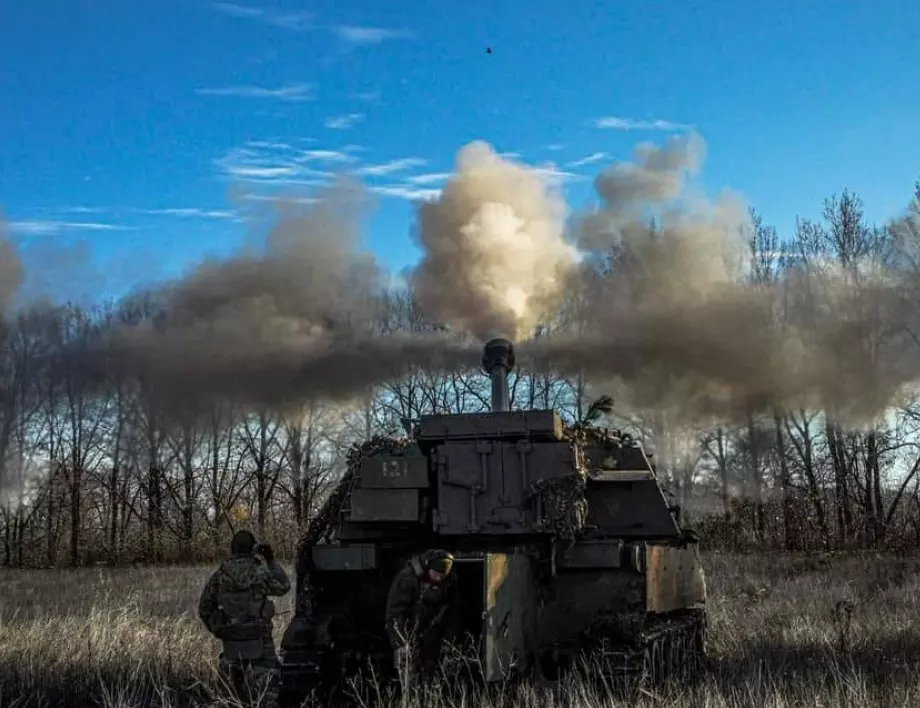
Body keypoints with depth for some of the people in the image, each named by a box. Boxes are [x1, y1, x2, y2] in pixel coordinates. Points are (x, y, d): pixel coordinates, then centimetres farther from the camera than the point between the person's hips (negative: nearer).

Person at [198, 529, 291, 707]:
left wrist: (216, 629, 19)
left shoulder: (219, 575, -1)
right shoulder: (261, 572, -9)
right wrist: (271, 561, 12)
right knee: (267, 682, 2)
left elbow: (204, 608, 7)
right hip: (259, 639, -3)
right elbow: (284, 587, 8)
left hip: (230, 639, 3)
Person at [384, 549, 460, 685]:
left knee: (430, 671, 11)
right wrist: (399, 642, -23)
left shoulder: (451, 580, -9)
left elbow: (453, 610, 4)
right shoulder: (407, 577, -23)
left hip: (431, 632, 5)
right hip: (408, 631, -4)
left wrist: (448, 637, 1)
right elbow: (395, 609, -21)